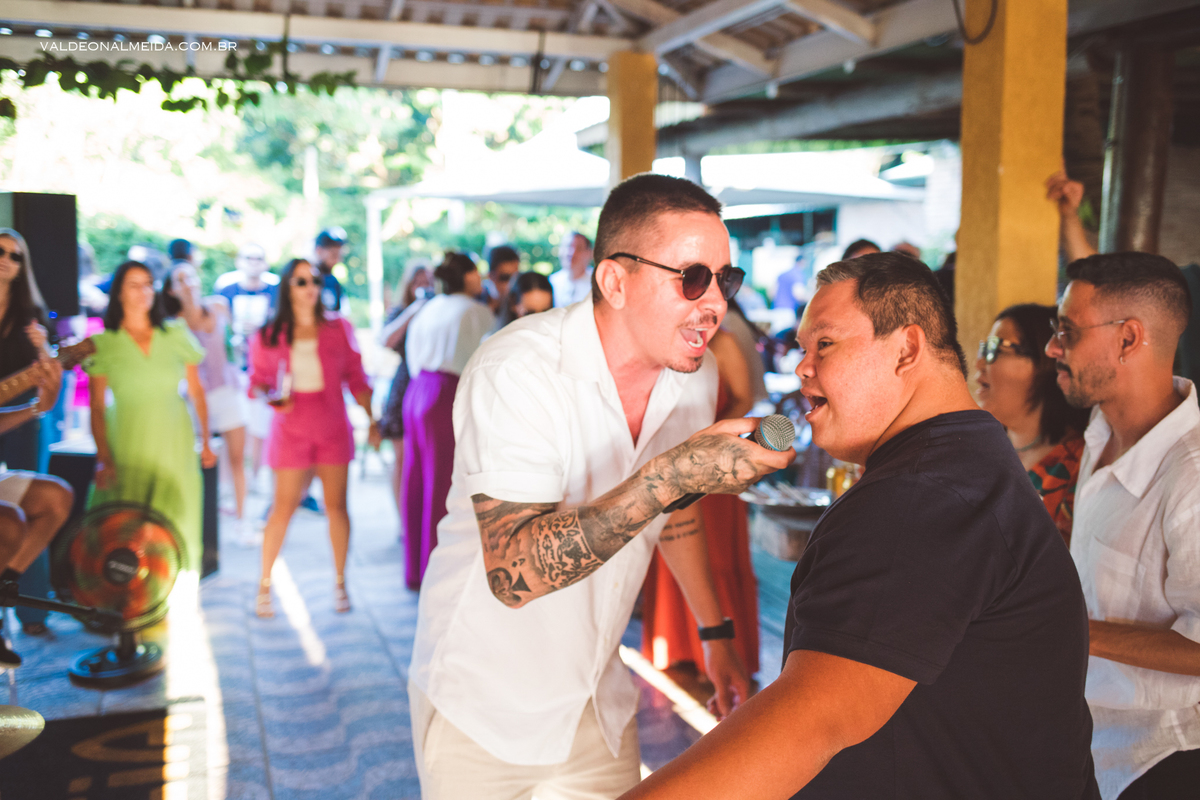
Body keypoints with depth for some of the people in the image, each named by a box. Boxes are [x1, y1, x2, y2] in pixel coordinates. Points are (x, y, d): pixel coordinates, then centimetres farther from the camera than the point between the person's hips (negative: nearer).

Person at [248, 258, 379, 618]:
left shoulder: (339, 328, 5)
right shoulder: (269, 336, 1)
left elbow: (356, 378, 7)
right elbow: (258, 379, 7)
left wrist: (372, 420, 3)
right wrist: (271, 396, -15)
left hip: (333, 429, 1)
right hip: (291, 429, -1)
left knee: (336, 506, 3)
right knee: (283, 509, -1)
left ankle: (340, 583, 16)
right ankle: (264, 585, 14)